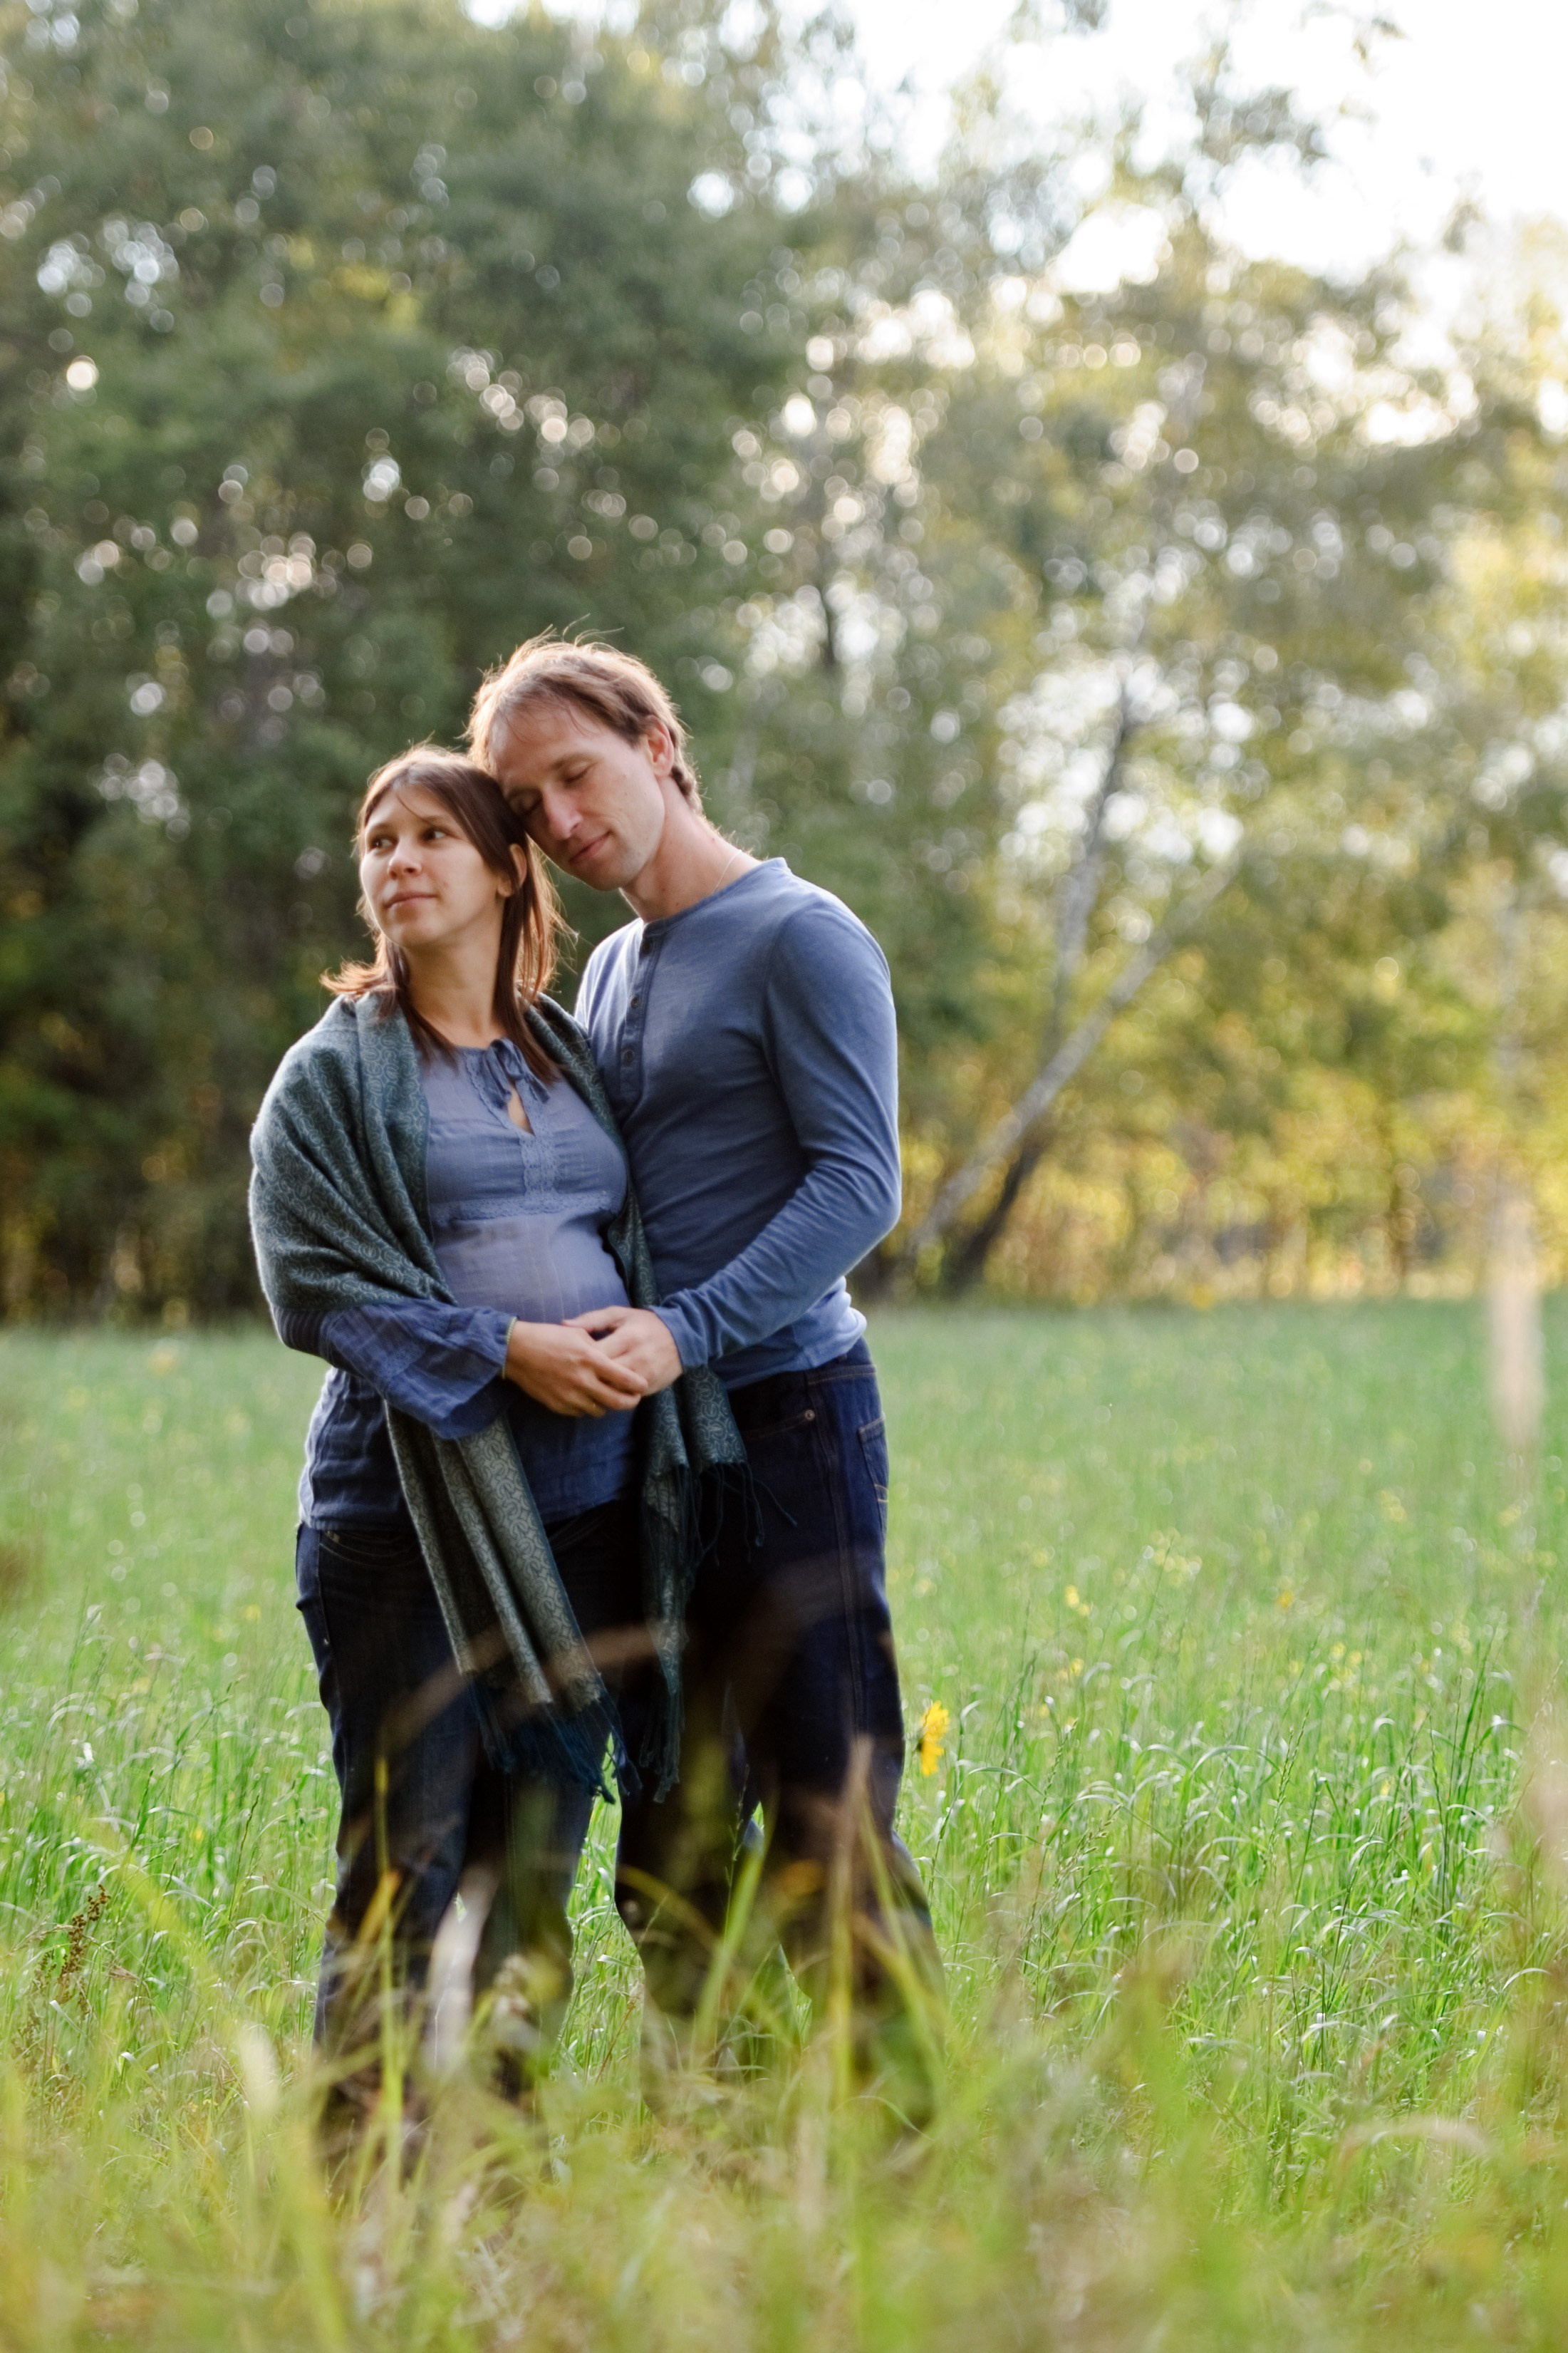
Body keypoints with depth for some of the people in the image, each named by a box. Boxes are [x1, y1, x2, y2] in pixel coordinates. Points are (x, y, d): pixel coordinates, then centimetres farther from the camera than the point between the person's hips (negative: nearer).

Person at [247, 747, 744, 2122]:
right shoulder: (334, 1074, 3)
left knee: (540, 1852, 7)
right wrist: (504, 1350, -15)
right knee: (406, 1859, -5)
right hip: (413, 1511, -4)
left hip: (589, 1511, 4)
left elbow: (637, 1247, 21)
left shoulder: (572, 1059, 16)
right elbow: (312, 1283, -6)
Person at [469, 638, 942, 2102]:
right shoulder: (609, 972, 18)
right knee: (672, 1837, 10)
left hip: (783, 1408, -8)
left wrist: (687, 1331, -22)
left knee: (825, 1820, -7)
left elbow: (859, 1184, -14)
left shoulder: (799, 938, -6)